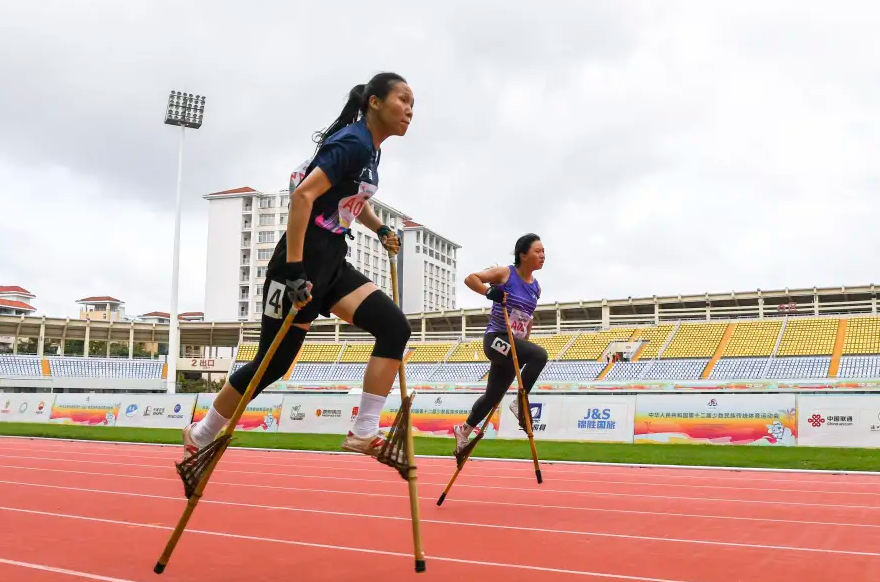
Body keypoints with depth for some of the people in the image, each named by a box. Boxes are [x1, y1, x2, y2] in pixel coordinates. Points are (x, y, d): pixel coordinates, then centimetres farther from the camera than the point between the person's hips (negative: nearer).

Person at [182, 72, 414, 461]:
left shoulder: (369, 148, 13)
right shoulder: (354, 142, -15)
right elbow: (303, 195, -26)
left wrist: (380, 229, 17)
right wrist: (293, 268, -29)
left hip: (333, 262, 9)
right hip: (303, 261, -9)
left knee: (395, 326, -8)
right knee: (274, 362, 1)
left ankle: (364, 434, -8)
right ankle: (199, 436, 22)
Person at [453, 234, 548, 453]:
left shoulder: (536, 287, 10)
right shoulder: (504, 273, -8)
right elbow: (470, 278, -10)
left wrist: (525, 342, 21)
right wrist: (489, 292, -24)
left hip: (514, 345, 7)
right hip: (496, 339, -7)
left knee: (493, 396, 14)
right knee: (539, 355, -30)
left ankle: (464, 430, 33)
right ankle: (520, 402, -16)